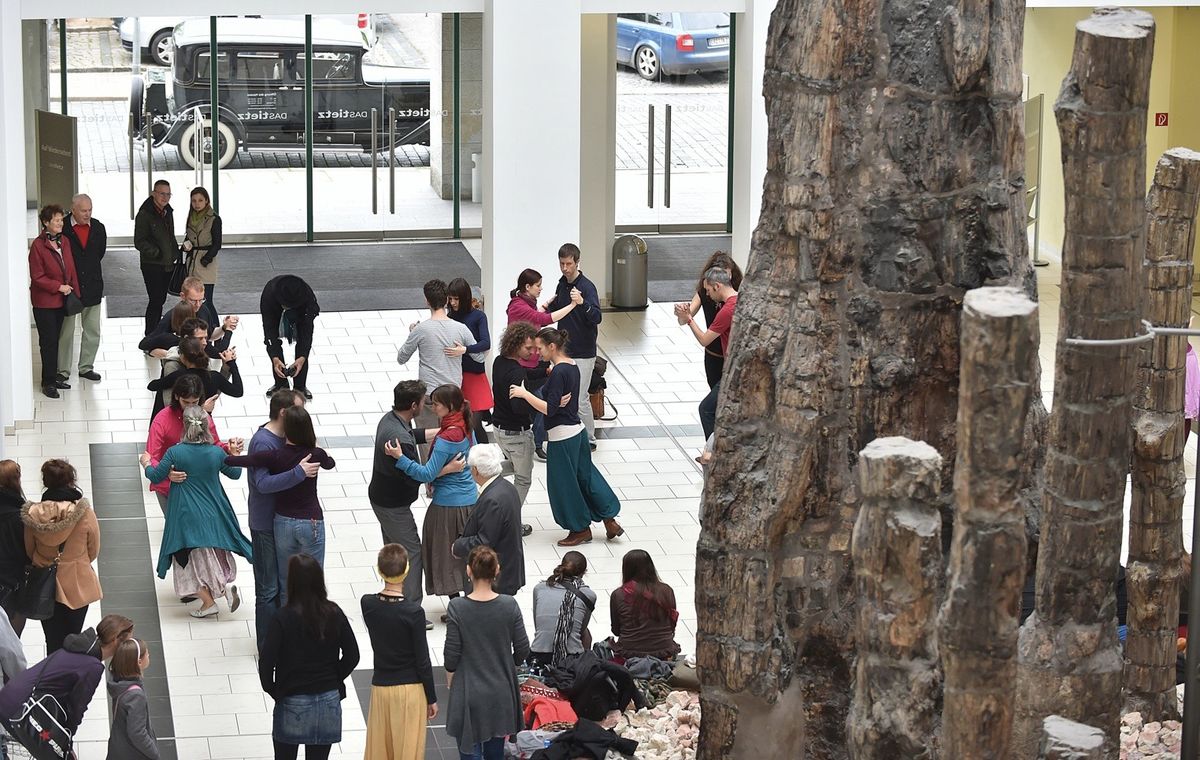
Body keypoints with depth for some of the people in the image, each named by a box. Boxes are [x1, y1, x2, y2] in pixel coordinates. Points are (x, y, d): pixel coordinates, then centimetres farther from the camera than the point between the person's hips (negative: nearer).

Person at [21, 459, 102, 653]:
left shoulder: (33, 514, -15)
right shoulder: (84, 513, -20)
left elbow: (29, 551, -1)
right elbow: (94, 551, -6)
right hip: (77, 586, -1)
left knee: (53, 641, 14)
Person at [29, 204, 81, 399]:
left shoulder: (64, 241, 4)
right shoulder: (38, 245, -15)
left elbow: (70, 269, 11)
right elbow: (37, 277, -14)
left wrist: (75, 293, 5)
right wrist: (59, 286, -18)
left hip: (61, 300, 6)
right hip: (44, 302, -6)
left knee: (55, 340, 14)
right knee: (48, 342, -1)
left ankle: (53, 377, 23)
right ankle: (48, 382, 7)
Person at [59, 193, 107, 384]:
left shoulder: (98, 228, 2)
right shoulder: (62, 229, -12)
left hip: (92, 287, 4)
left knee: (92, 330, 11)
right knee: (66, 331, 2)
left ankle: (86, 367, 24)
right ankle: (63, 370, 11)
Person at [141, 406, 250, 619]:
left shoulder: (175, 452, -17)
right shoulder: (217, 452, -8)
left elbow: (155, 476, -6)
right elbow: (235, 473, 8)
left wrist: (146, 463, 14)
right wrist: (235, 455, 25)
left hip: (187, 515, -3)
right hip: (213, 512, 3)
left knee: (193, 557, 9)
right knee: (215, 551, 22)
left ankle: (208, 603, 10)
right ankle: (226, 585, 2)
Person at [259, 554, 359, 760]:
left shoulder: (284, 618, -16)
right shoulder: (334, 614, -6)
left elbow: (266, 662, -16)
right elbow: (352, 655, -1)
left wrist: (271, 689, 1)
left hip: (293, 702, -3)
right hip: (328, 701, 3)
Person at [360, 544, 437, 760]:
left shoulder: (368, 604, -8)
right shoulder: (413, 612, -18)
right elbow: (422, 660, -12)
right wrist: (432, 698, -1)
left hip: (380, 687, 4)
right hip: (410, 689, -4)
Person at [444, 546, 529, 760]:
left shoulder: (458, 608, -17)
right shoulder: (509, 606, -11)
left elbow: (451, 655, -11)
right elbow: (522, 650, -4)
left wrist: (450, 681, 9)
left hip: (469, 693, -3)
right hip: (501, 692, 3)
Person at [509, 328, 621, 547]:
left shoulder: (558, 373, -21)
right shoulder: (572, 366, 7)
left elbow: (550, 409, -24)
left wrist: (525, 394, -22)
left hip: (562, 435, -9)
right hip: (577, 430, 9)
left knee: (563, 483, 6)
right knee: (585, 475, 18)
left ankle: (581, 529, 18)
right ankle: (609, 519, 22)